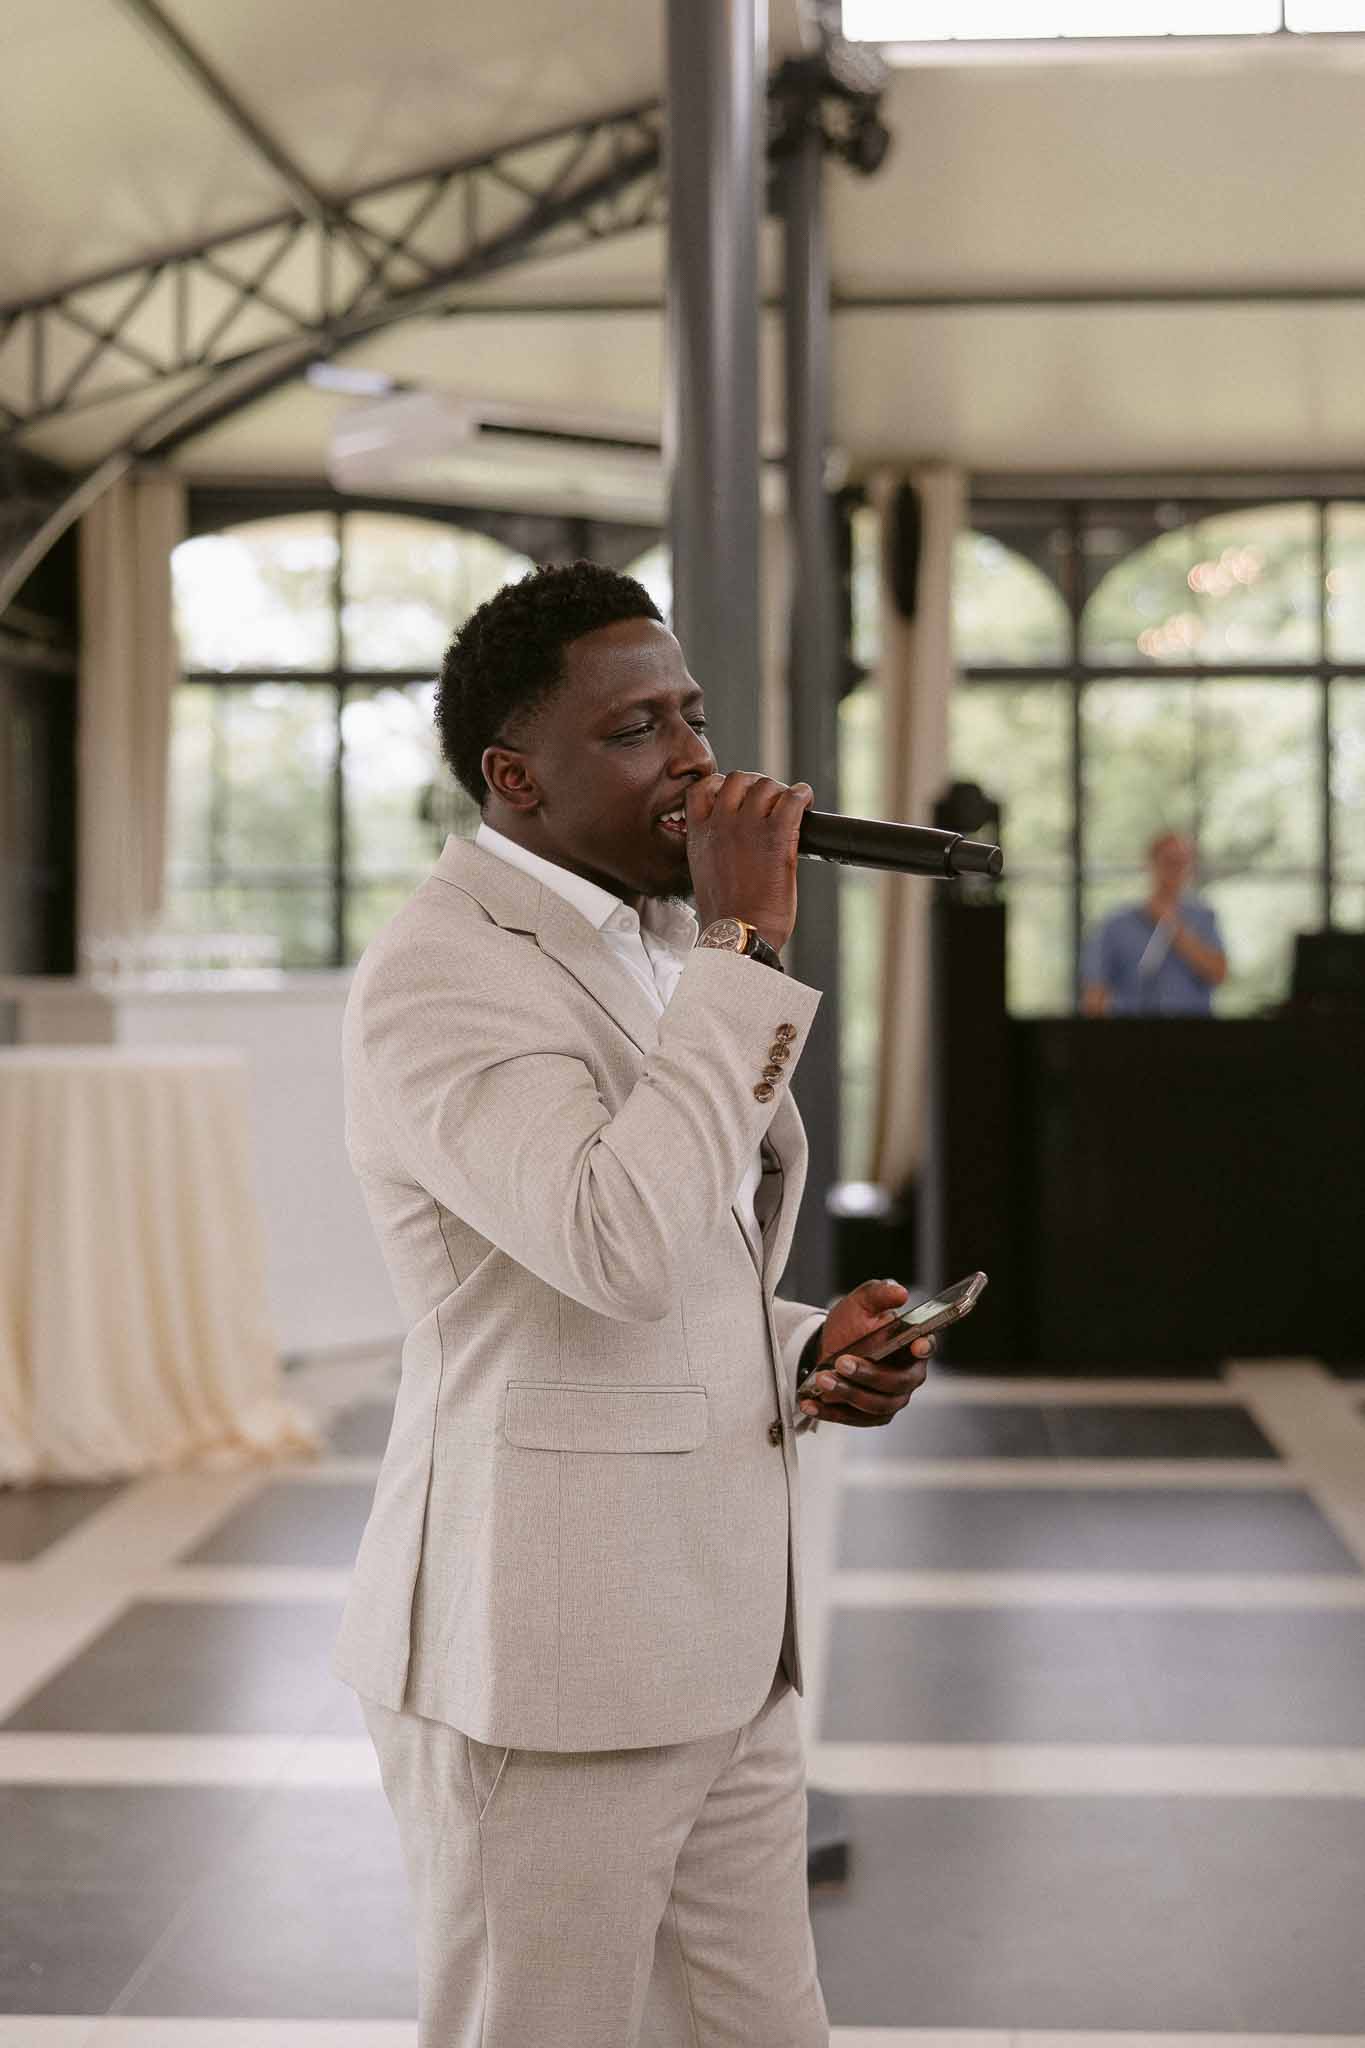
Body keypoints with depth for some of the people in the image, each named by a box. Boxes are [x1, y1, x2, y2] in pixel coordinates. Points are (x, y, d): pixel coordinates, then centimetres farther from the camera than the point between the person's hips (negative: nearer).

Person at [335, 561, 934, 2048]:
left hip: (721, 1645, 8)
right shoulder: (435, 974, -15)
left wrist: (812, 1348, 3)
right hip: (538, 1660, -8)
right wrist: (748, 947, -23)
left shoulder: (667, 949, 14)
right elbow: (616, 1247, -31)